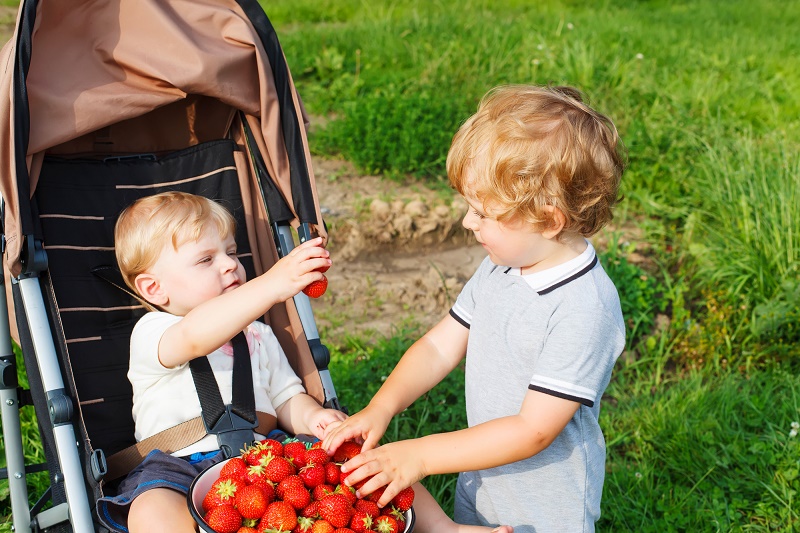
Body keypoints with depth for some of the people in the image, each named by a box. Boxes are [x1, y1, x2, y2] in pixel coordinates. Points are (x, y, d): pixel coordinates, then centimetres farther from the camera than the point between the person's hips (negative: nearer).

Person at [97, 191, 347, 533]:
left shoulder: (257, 334, 23)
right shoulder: (151, 332, 0)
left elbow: (286, 398, 22)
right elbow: (194, 336, -24)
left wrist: (312, 417, -3)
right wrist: (271, 285, -36)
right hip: (178, 468, -4)